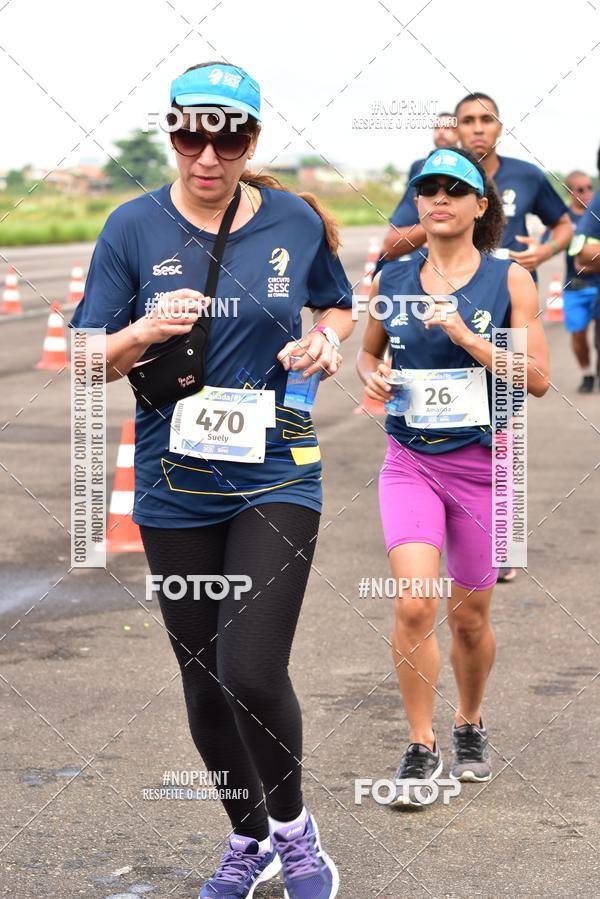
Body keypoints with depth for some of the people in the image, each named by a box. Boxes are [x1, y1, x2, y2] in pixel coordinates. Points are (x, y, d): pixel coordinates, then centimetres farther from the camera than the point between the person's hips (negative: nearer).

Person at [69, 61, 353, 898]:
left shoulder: (295, 221, -2)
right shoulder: (134, 227, -4)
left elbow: (338, 305, 17)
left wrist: (327, 338, -5)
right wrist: (146, 331, -21)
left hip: (277, 475, -1)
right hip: (176, 487, 2)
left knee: (251, 673, -14)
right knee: (206, 684, 11)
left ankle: (293, 826, 13)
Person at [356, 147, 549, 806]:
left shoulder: (509, 278, -3)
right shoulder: (391, 280, 4)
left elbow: (538, 379, -7)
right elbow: (368, 351, 20)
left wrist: (467, 338, -18)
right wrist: (372, 376, -3)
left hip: (482, 463, -1)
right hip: (410, 461, 1)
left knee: (470, 616, 9)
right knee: (413, 605, -15)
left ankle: (469, 724, 36)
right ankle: (421, 747, 1)